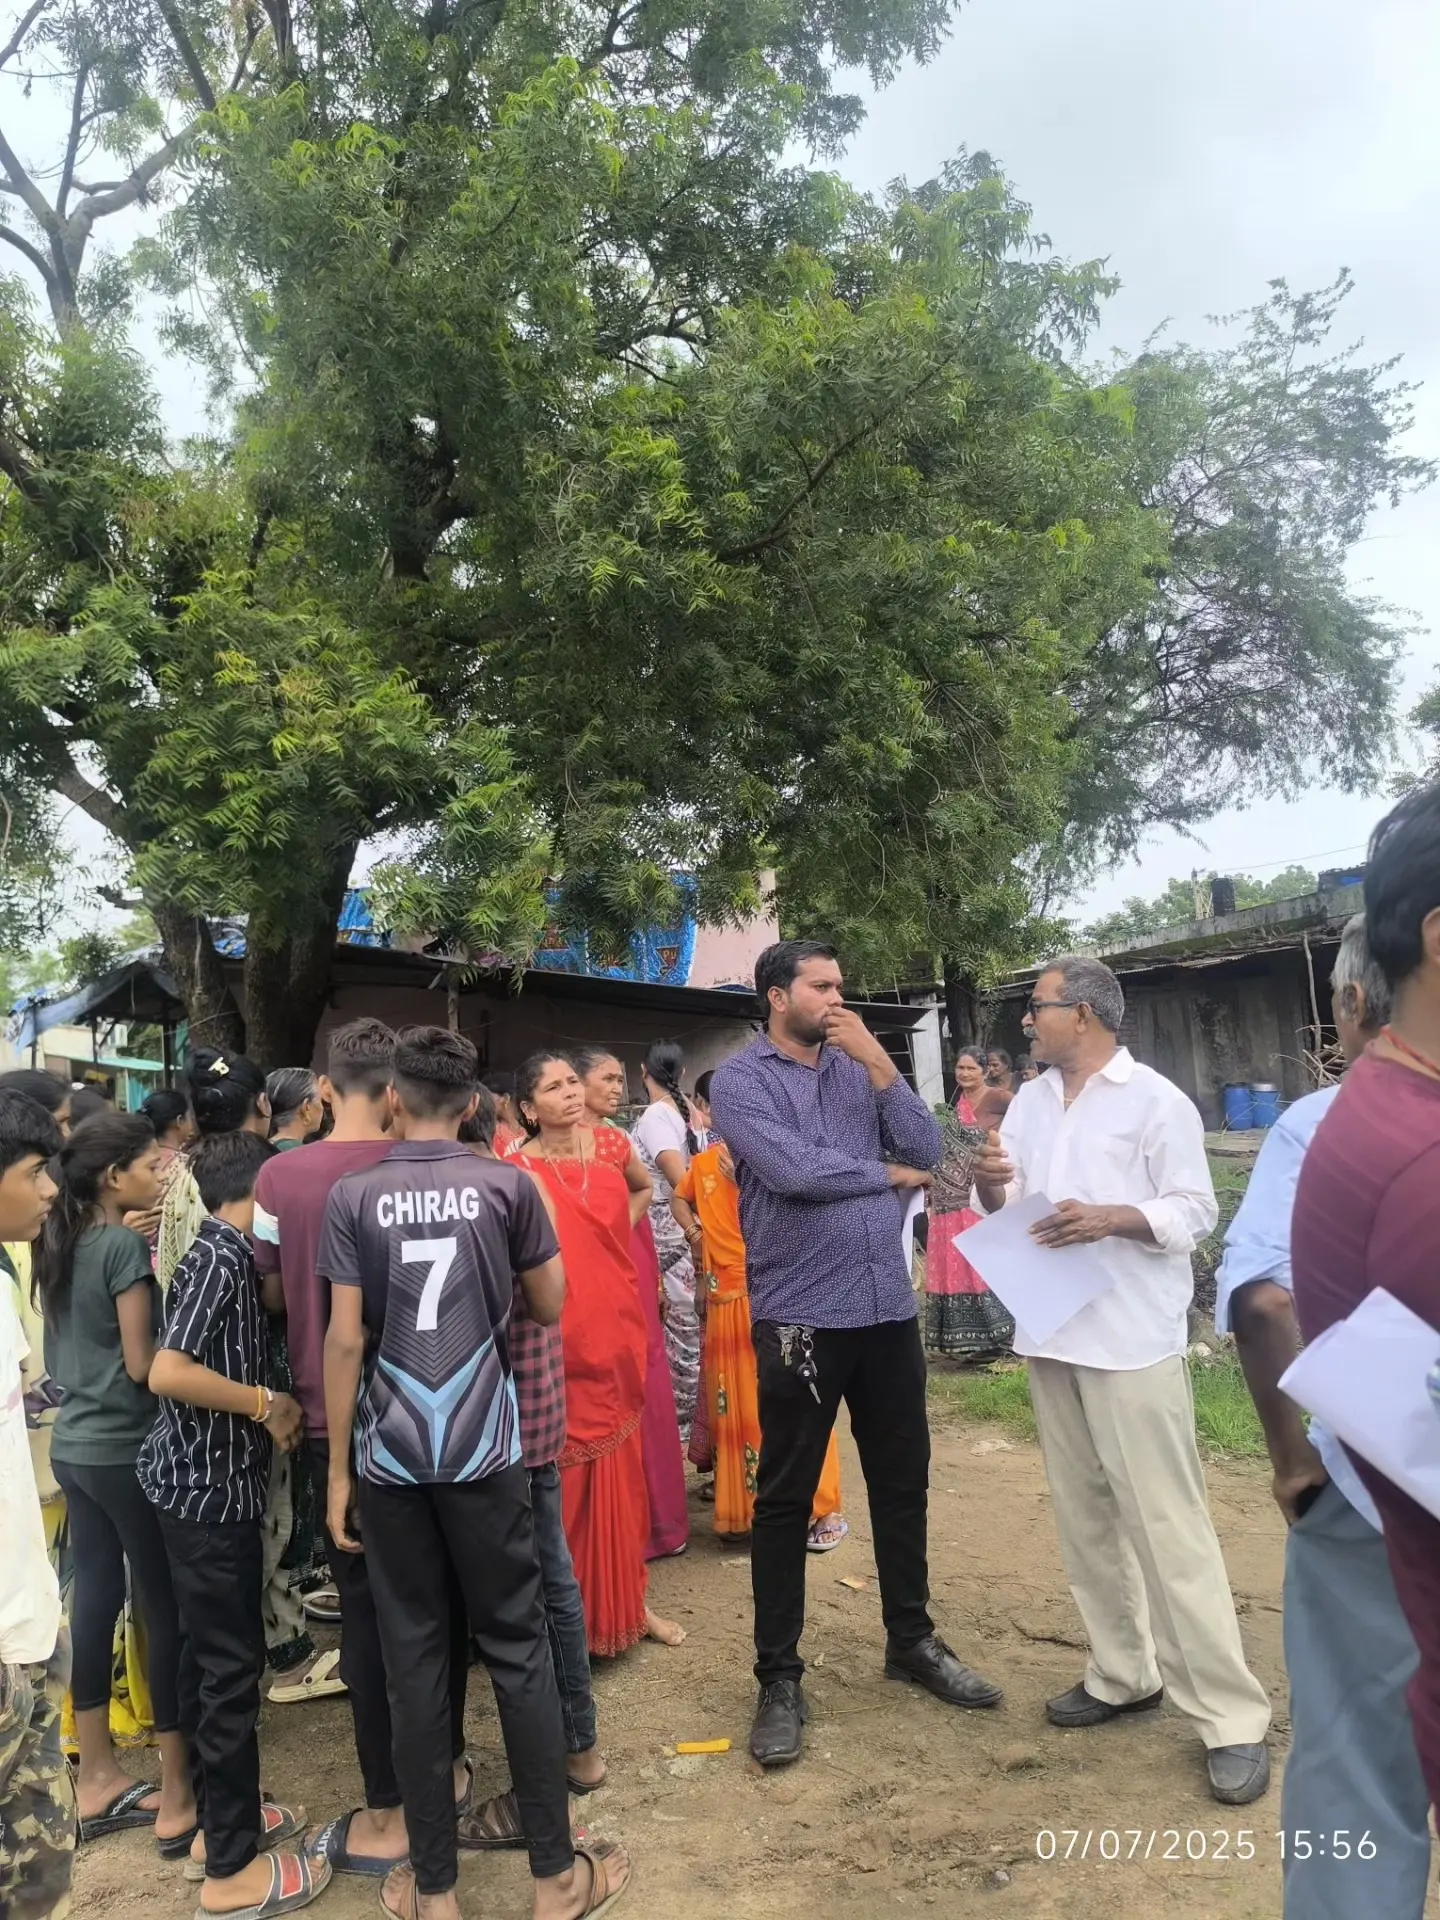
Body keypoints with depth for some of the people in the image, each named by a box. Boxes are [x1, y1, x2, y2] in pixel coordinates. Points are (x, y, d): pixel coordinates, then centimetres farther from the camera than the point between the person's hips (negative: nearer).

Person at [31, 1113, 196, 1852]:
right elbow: (141, 1364, -18)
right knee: (165, 1606, 1)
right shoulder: (125, 1245, -18)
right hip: (126, 1449, -8)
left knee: (95, 1598, 15)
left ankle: (95, 1779, 27)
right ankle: (176, 1797, 10)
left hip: (74, 1444, 8)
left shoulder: (63, 1242, 7)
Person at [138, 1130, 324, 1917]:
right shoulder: (222, 1256, -19)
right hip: (210, 1490, -9)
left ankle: (221, 1820, 35)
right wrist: (265, 1404, -20)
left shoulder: (220, 1252, 8)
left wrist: (264, 1401, 6)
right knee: (230, 1664, 2)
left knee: (209, 1657, 19)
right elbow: (167, 1373, -28)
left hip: (205, 1484, 9)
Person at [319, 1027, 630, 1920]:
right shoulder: (507, 1184, -3)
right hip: (483, 1450, 0)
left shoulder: (353, 1196, -3)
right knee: (518, 1651, 9)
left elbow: (345, 1338, -4)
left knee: (416, 1661, 10)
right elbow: (552, 1307, 4)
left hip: (389, 1457, 1)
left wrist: (338, 1469, 2)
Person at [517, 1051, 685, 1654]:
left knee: (619, 1466, 14)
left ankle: (626, 1599, 29)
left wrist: (617, 1235, 9)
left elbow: (641, 1188, 24)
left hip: (616, 1327, 4)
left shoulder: (611, 1143, 3)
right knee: (564, 1473, 5)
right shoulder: (519, 1170, -10)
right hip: (558, 1340, -4)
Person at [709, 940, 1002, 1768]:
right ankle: (779, 1678, 20)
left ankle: (913, 1639, 35)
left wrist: (880, 1062, -9)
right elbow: (789, 1169, -21)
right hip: (800, 1316, -5)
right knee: (786, 1498, 6)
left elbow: (928, 1150, 0)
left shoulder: (861, 1067, 9)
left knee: (902, 1484, 17)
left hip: (889, 1307, 5)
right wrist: (886, 1174, -6)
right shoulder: (741, 1079, -6)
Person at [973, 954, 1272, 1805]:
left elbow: (1195, 1210, -10)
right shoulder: (1031, 1101, 12)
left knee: (1168, 1526, -3)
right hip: (1053, 1336, 7)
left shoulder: (1154, 1098, -7)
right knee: (1085, 1516, 14)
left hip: (1134, 1341, -6)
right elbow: (1006, 1213, 13)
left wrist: (1109, 1218, -24)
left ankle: (1231, 1716, 8)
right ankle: (1123, 1673, 29)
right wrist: (993, 1186, -9)